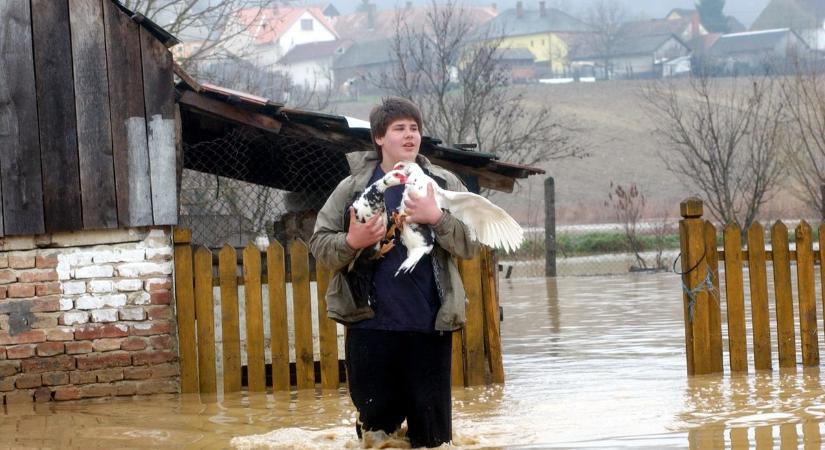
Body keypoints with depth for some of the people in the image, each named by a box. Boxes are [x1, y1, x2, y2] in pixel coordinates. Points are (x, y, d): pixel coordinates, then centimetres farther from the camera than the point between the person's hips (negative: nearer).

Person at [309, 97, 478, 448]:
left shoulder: (444, 184, 6)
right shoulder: (354, 187, 5)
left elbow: (470, 244, 0)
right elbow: (319, 245, 5)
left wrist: (437, 218, -16)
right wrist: (352, 242, -15)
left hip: (430, 326, 0)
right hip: (369, 326, 0)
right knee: (376, 420, 8)